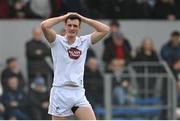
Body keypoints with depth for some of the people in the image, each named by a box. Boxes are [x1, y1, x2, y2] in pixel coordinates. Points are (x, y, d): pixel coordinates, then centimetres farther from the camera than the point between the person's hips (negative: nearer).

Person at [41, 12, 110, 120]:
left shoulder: (84, 42, 9)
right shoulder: (57, 41, 0)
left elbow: (105, 30, 3)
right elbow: (44, 26, -16)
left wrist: (83, 18, 4)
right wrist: (64, 17, -4)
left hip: (79, 93, 3)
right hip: (60, 92, -3)